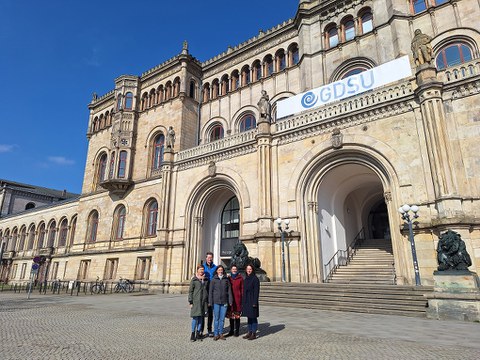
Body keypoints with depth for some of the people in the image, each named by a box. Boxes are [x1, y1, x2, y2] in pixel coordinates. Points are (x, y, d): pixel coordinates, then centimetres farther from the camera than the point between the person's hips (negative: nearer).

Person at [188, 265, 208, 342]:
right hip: (196, 301, -4)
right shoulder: (194, 280, -1)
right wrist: (190, 302, -6)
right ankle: (193, 334, 6)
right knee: (195, 317, -5)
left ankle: (198, 333, 18)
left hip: (204, 301, 4)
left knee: (201, 318, 8)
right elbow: (190, 291, -1)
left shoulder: (206, 280, 10)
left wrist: (208, 301, 10)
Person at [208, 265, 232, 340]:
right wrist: (210, 302, -3)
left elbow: (229, 291, 7)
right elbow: (210, 291, 2)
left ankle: (221, 333, 20)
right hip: (216, 302, -1)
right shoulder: (213, 280, 1)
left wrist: (230, 301, 2)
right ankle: (216, 334, 14)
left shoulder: (226, 279, 6)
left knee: (222, 319, 7)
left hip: (224, 302, 2)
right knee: (216, 318, 3)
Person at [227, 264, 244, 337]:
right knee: (231, 315, 10)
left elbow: (242, 289, 0)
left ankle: (236, 331, 12)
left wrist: (242, 298, -6)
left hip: (237, 299, -3)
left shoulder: (240, 278, 1)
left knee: (237, 316, 1)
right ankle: (231, 331, 21)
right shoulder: (229, 278, 10)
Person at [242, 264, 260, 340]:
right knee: (249, 317, 13)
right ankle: (250, 332, 22)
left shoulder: (255, 279, -11)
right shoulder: (246, 279, 11)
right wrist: (243, 302, 13)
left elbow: (256, 291, -14)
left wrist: (254, 302, -18)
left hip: (252, 301, -7)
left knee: (253, 317, 0)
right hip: (246, 301, 7)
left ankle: (254, 334, 9)